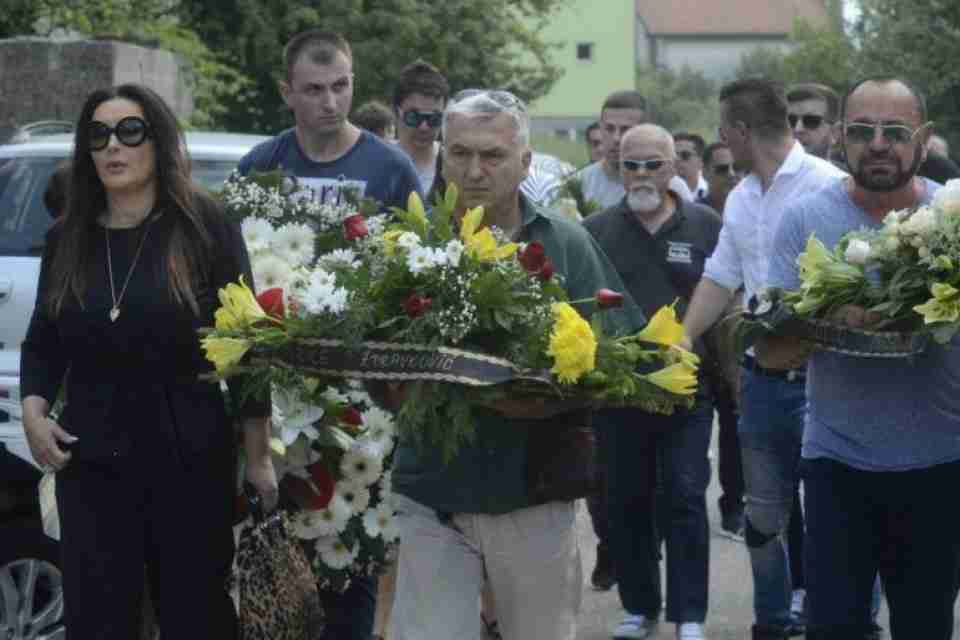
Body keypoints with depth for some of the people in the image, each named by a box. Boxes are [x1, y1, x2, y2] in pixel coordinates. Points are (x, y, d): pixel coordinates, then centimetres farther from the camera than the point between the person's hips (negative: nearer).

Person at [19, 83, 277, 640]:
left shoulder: (207, 227, -4)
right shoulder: (66, 239, 8)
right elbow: (42, 343, 16)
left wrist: (259, 455, -7)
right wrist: (34, 410, -4)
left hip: (191, 460, -3)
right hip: (90, 462, 3)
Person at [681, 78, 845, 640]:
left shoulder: (826, 185, -13)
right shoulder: (741, 198, 12)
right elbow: (720, 279, 17)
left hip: (816, 379, -7)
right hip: (761, 377, 7)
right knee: (764, 515, 16)